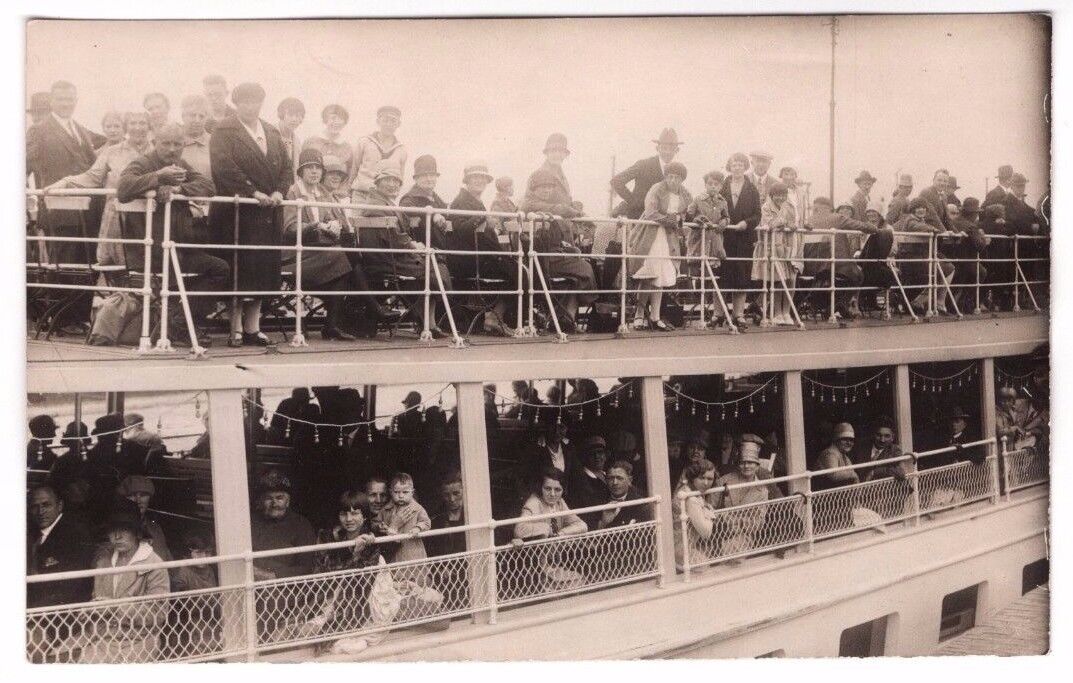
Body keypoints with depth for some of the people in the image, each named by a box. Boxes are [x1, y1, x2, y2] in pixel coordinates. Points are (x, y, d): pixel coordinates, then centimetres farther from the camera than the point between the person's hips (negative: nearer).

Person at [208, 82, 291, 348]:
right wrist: (253, 192, -20)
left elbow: (286, 166, 13)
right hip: (238, 213, -5)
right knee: (239, 269, -5)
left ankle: (252, 327, 12)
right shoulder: (224, 131, -1)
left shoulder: (271, 133, 18)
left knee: (264, 270, 4)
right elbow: (225, 167, -15)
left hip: (268, 214, 6)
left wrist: (279, 192, -5)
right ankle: (236, 329, 2)